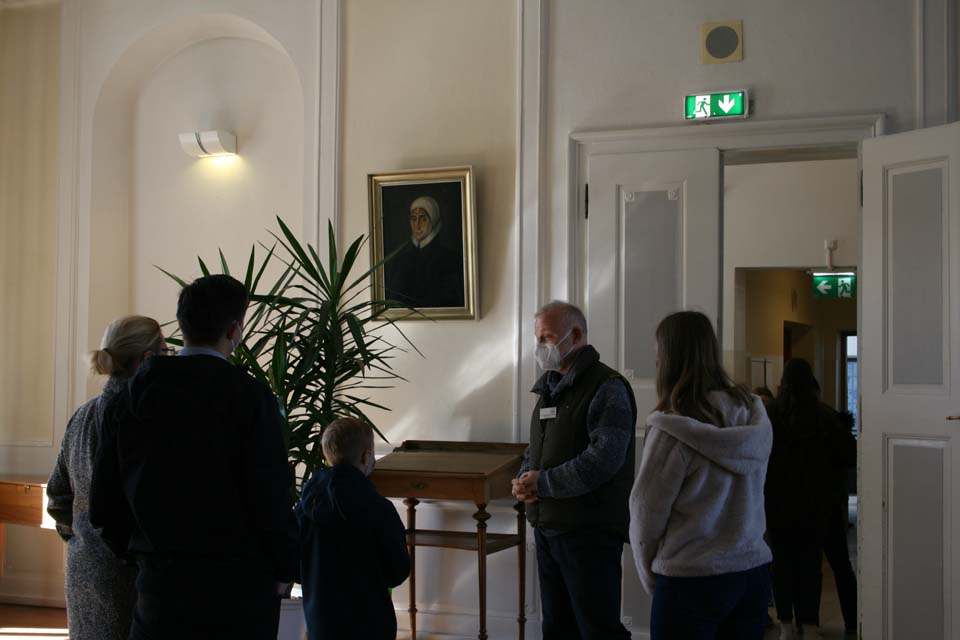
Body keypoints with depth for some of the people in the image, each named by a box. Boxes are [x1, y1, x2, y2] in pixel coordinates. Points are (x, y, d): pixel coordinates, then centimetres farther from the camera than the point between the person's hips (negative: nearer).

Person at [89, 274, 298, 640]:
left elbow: (104, 501, 4)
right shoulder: (250, 396, -10)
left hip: (160, 580, 4)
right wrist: (284, 569, 0)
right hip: (240, 583, -4)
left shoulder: (137, 392, 4)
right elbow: (271, 494, -14)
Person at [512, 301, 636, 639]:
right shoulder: (550, 388, 15)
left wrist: (541, 483, -16)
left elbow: (603, 459, -24)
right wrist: (523, 478, -2)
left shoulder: (606, 388, -13)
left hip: (589, 533, -8)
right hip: (547, 528, 9)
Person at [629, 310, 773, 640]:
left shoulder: (672, 430, -17)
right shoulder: (754, 416, 1)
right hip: (754, 570, 6)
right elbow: (750, 498, 8)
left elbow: (646, 513, -10)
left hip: (691, 580, -6)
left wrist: (650, 578, 7)